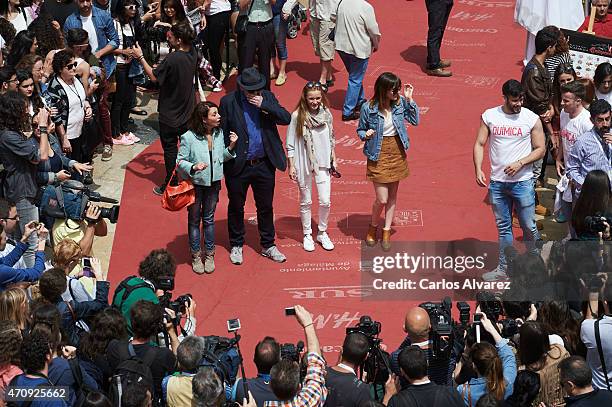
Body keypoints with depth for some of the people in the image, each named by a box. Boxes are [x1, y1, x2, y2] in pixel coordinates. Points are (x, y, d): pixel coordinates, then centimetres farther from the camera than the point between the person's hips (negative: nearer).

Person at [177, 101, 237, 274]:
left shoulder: (219, 133, -5)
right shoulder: (189, 138, -20)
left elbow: (222, 157, 7)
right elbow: (180, 161, -12)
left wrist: (231, 146, -11)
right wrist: (194, 167, -30)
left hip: (213, 183, 4)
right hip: (195, 184, -4)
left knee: (209, 219, 15)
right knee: (194, 219, 10)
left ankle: (209, 255, 28)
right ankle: (196, 256, 23)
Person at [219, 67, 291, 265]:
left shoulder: (267, 97, 0)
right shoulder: (228, 102, -9)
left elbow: (286, 118, -9)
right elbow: (222, 133, -5)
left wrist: (264, 105, -20)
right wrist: (226, 158, -9)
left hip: (264, 165, 2)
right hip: (238, 166, -2)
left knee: (266, 207, 14)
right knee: (236, 207, 13)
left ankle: (268, 245, 29)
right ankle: (236, 246, 30)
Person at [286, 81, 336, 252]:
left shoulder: (326, 114, -3)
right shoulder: (297, 116, -13)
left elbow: (331, 140, 9)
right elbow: (290, 144, -7)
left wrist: (333, 160, 11)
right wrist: (291, 166, -8)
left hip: (323, 163, 2)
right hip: (303, 164, -2)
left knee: (325, 201, 2)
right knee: (305, 201, 10)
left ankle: (322, 233, 22)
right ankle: (307, 235, 25)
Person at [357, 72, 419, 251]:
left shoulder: (400, 102, -6)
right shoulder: (368, 108, -15)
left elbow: (415, 120, -1)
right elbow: (360, 130, -1)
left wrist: (409, 99, -11)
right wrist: (365, 135, -24)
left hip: (397, 152, 4)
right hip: (379, 154, -4)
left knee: (392, 195, 12)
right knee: (382, 199, -4)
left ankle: (386, 231, 26)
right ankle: (373, 227, 24)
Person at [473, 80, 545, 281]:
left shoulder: (531, 119, -5)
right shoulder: (489, 116, 0)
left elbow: (540, 150, -2)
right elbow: (479, 144, 2)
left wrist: (520, 163, -15)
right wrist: (478, 170, -11)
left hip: (523, 182, -2)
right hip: (497, 182, 2)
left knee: (529, 227, 2)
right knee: (503, 227, 12)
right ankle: (504, 268, 22)